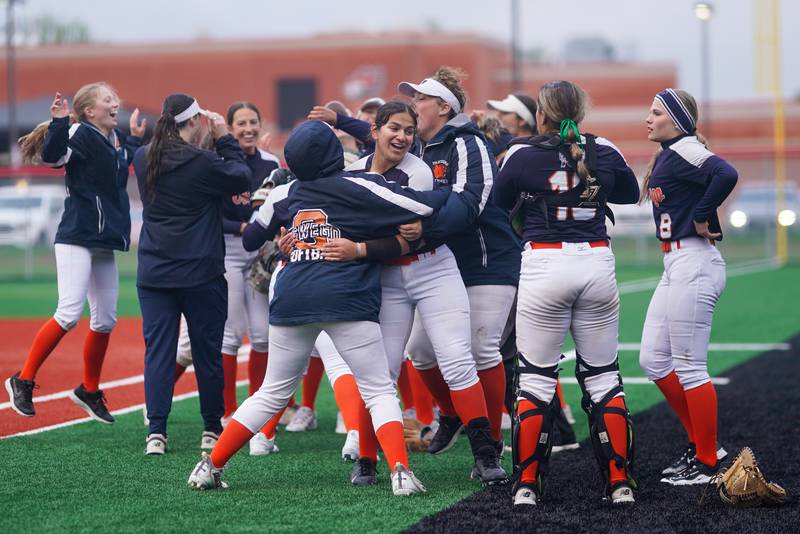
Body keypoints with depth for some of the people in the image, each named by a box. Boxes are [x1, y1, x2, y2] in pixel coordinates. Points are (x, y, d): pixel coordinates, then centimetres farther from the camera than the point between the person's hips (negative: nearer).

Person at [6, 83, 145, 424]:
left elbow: (127, 165, 33)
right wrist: (59, 122, -39)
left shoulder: (116, 140, 12)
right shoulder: (81, 134, -10)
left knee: (105, 320, 10)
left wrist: (135, 139, 26)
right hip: (76, 238, -8)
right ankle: (23, 381, -7)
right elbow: (51, 156, -28)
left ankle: (89, 391, 25)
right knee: (69, 313, -18)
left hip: (104, 242, 8)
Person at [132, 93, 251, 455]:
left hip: (153, 273, 4)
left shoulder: (143, 159, 1)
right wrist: (224, 139, 3)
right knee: (207, 351, 9)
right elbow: (241, 180, -3)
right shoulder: (203, 163, -15)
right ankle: (212, 429, 17)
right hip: (201, 273, -4)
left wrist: (207, 140, 13)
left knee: (157, 350, 4)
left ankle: (156, 432, -4)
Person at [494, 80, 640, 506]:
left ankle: (527, 483, 3)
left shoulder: (522, 155, -4)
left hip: (544, 261, -3)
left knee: (536, 377, 4)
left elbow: (499, 202, 11)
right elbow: (630, 193, 22)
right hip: (597, 262, 3)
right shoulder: (604, 152, 4)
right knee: (603, 375, 9)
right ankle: (619, 482, 9)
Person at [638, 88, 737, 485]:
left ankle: (707, 462, 5)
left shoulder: (684, 150, -14)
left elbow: (726, 174, -31)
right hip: (674, 266, 11)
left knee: (689, 367, -4)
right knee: (653, 360, 13)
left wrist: (701, 217, -20)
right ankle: (700, 443, 22)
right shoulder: (666, 155, 16)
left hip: (693, 265, -11)